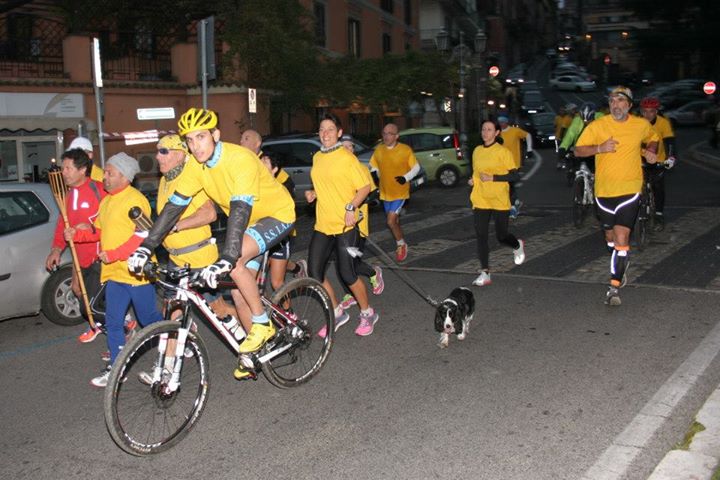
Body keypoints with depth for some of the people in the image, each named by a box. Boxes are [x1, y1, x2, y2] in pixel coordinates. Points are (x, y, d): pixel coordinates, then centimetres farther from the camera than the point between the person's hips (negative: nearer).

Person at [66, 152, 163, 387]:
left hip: (135, 271, -8)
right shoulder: (106, 201, 15)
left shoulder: (135, 200, -13)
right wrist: (77, 234, 7)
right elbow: (99, 231, 24)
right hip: (113, 272, 8)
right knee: (113, 322, 8)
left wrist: (114, 254, -23)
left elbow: (142, 236, -21)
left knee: (149, 318, 4)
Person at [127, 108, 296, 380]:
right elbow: (173, 207, -9)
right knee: (238, 290, 3)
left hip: (277, 214, -7)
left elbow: (240, 210, -40)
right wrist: (146, 247, -16)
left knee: (236, 262, -30)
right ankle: (255, 351, 21)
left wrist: (226, 259, -49)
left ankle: (262, 323, -10)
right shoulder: (195, 166, -10)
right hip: (247, 221, 7)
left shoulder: (240, 159, -31)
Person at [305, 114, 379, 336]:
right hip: (322, 225, 7)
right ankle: (337, 314, 21)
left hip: (346, 225, -6)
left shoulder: (347, 157, -9)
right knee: (315, 273, 1)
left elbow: (365, 186, -10)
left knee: (347, 274, -6)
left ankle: (368, 314, 18)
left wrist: (351, 207, -23)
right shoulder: (317, 158, 11)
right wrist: (313, 193, 5)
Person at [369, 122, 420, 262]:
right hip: (385, 192, 5)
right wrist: (375, 175, -8)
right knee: (394, 221, 17)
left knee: (391, 222, -13)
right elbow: (373, 167, 11)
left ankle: (401, 245, 11)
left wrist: (406, 178, -18)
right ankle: (401, 245, 37)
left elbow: (416, 167, -4)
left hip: (400, 192, -5)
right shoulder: (379, 150, -1)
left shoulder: (406, 150, -12)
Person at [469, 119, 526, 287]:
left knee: (502, 236, 5)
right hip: (480, 201, 4)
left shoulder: (503, 152, -8)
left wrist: (492, 178, -20)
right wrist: (473, 180, 2)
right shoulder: (477, 151, 9)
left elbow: (515, 176, -12)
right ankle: (485, 273, 0)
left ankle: (518, 245, 41)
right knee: (481, 236, -5)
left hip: (499, 202, -4)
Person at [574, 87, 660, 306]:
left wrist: (651, 151, 1)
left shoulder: (641, 125, 0)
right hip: (604, 189, 2)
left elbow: (653, 138, 22)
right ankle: (620, 270, 46)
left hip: (629, 189, -2)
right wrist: (599, 148, -22)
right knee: (610, 236, 18)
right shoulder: (597, 125, -4)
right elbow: (578, 150, -5)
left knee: (621, 238, -13)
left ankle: (614, 286, -9)